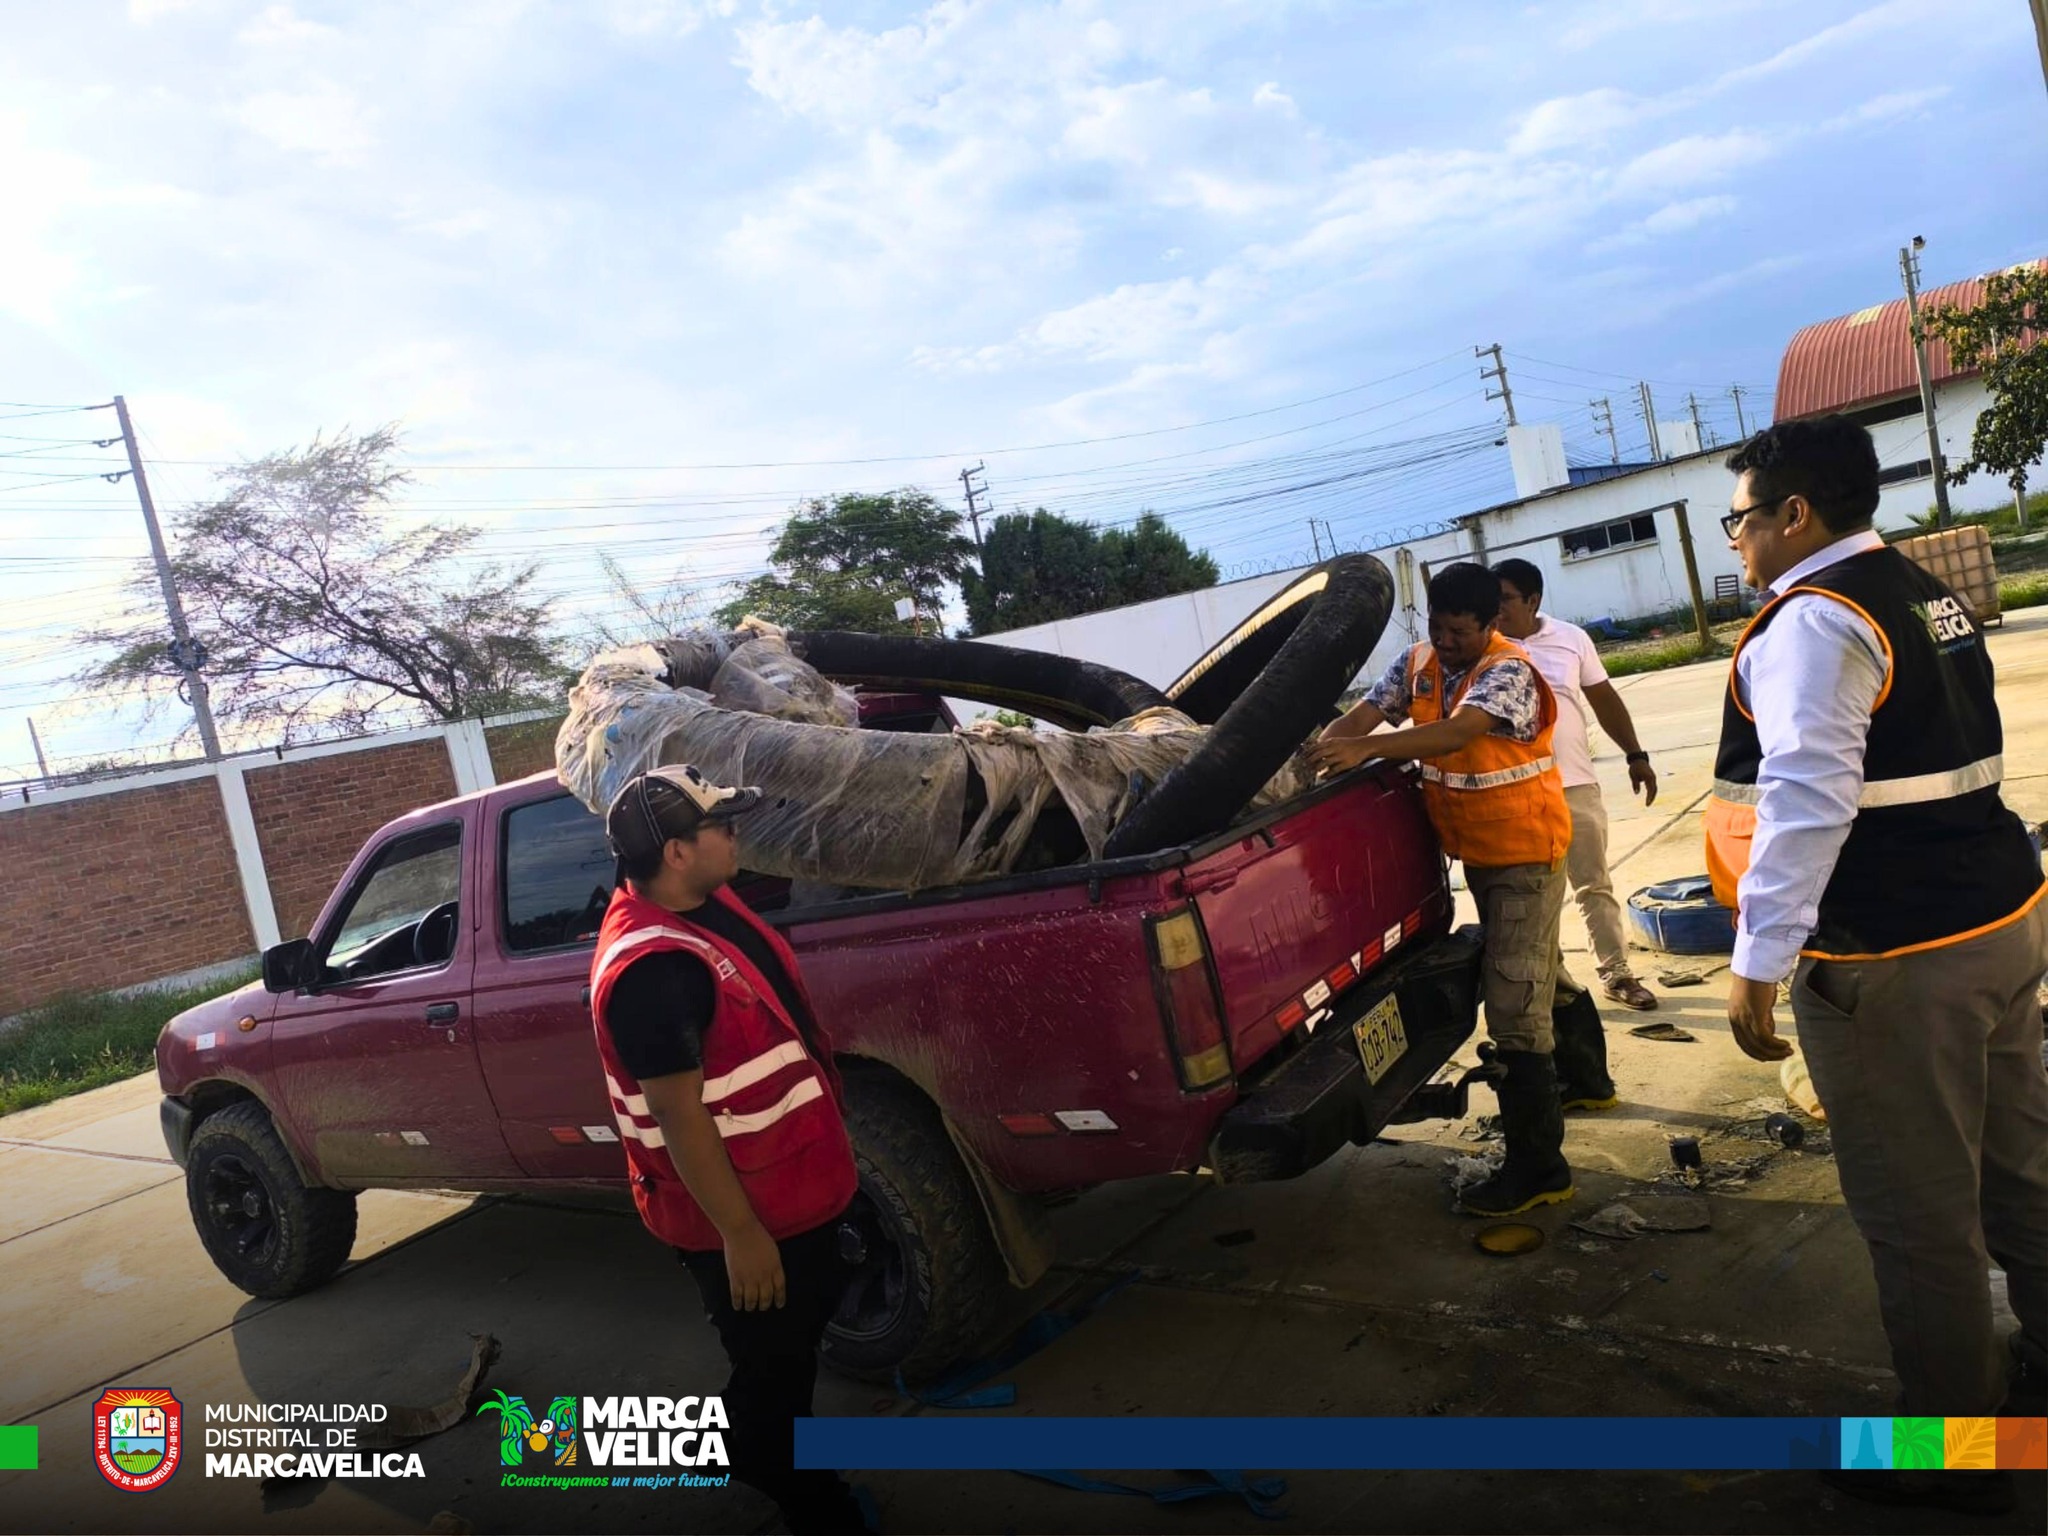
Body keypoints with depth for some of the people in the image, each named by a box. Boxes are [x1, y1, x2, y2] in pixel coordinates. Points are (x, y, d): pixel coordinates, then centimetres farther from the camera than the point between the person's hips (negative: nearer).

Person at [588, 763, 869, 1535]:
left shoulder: (705, 904, -1)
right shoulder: (651, 967, -31)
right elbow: (679, 1117, -28)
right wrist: (739, 1232, -22)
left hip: (789, 1186, 10)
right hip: (740, 1211, -10)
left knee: (809, 1318, 28)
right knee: (774, 1362, 12)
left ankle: (762, 1456, 52)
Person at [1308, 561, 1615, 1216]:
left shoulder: (1509, 672, -22)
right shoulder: (1417, 664, 1)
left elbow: (1458, 731, -39)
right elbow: (1365, 713, -8)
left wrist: (1365, 749, -50)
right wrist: (1322, 750, -29)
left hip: (1525, 851, -8)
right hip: (1475, 851, 8)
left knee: (1513, 1000, -11)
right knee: (1538, 971, 25)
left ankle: (1537, 1166, -3)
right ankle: (1588, 1076, 48)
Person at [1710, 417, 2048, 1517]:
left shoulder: (1813, 622, -18)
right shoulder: (1922, 594, 13)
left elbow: (1806, 802, -28)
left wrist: (1759, 962, -29)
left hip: (1895, 964, -10)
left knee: (1919, 1214, 5)